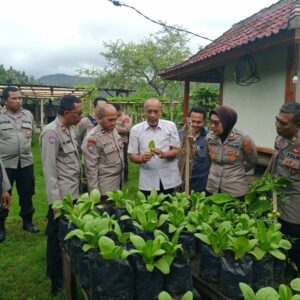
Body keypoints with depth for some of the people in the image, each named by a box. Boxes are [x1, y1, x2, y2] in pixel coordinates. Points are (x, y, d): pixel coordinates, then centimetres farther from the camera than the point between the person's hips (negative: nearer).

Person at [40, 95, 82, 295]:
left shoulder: (70, 129, 10)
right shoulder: (51, 132, -17)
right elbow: (49, 170, -18)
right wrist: (55, 202, -17)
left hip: (74, 193, 8)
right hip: (61, 197, -8)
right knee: (57, 239, 8)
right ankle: (57, 281, 26)